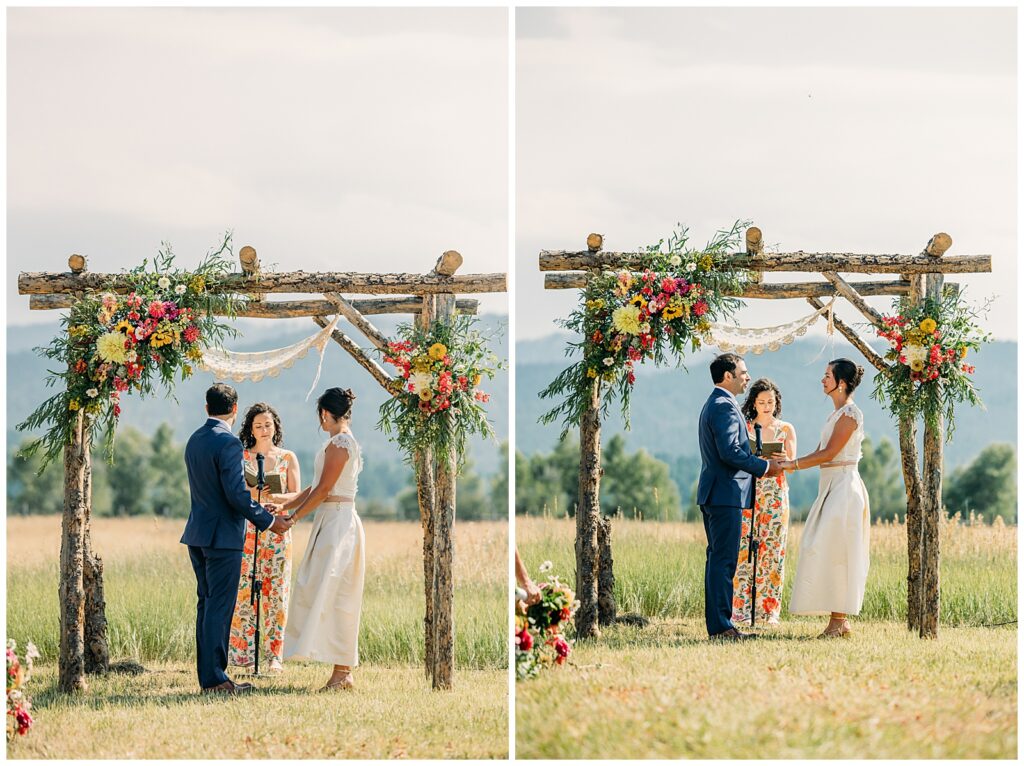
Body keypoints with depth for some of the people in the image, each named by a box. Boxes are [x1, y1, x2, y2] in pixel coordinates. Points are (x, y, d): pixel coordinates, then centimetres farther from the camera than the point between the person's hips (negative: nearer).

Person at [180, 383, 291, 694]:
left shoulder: (194, 441, 12)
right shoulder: (228, 442, -16)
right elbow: (236, 494, -20)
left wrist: (257, 507, 24)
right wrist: (268, 521, -9)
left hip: (198, 534, 9)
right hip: (222, 537, -9)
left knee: (207, 604, 13)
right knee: (219, 607, -5)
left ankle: (208, 673, 16)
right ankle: (214, 678, -5)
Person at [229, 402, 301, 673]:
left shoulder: (287, 458, 8)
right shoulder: (240, 457, 8)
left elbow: (297, 496, 2)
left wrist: (274, 497, -17)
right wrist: (253, 493, -17)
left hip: (277, 531, 0)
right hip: (246, 530, 0)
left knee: (276, 593, -3)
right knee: (243, 590, -6)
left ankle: (275, 655, 1)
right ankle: (242, 651, -1)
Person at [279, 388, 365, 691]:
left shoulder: (340, 443, -13)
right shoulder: (345, 441, 17)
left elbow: (323, 490, -17)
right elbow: (316, 488, 19)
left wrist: (292, 518, -12)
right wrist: (282, 506, 17)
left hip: (336, 523, -10)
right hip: (334, 522, 10)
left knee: (331, 595, -10)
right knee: (335, 597, 9)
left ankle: (341, 673, -11)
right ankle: (343, 671, 9)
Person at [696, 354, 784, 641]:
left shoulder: (713, 404, 19)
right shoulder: (725, 406, -14)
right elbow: (730, 452, -23)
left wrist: (760, 465, 14)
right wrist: (765, 466, -12)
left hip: (713, 493, 11)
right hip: (726, 493, -11)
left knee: (717, 559, 12)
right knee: (724, 560, -10)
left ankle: (717, 623, 15)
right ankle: (721, 626, -11)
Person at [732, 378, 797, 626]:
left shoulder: (786, 430, 10)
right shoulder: (743, 428, 8)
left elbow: (792, 463, 1)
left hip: (776, 494, 1)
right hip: (747, 491, -1)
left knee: (772, 551, -2)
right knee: (745, 548, -8)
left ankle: (769, 610, 1)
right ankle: (742, 608, -7)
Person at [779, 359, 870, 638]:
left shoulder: (850, 413, -12)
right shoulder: (837, 413, 17)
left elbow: (828, 453, -17)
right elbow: (820, 453, 16)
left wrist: (792, 464, -16)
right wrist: (788, 462, 6)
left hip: (843, 487, -10)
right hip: (831, 487, 10)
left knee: (835, 552, -9)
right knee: (827, 552, 7)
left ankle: (839, 620, -6)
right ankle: (838, 620, 9)